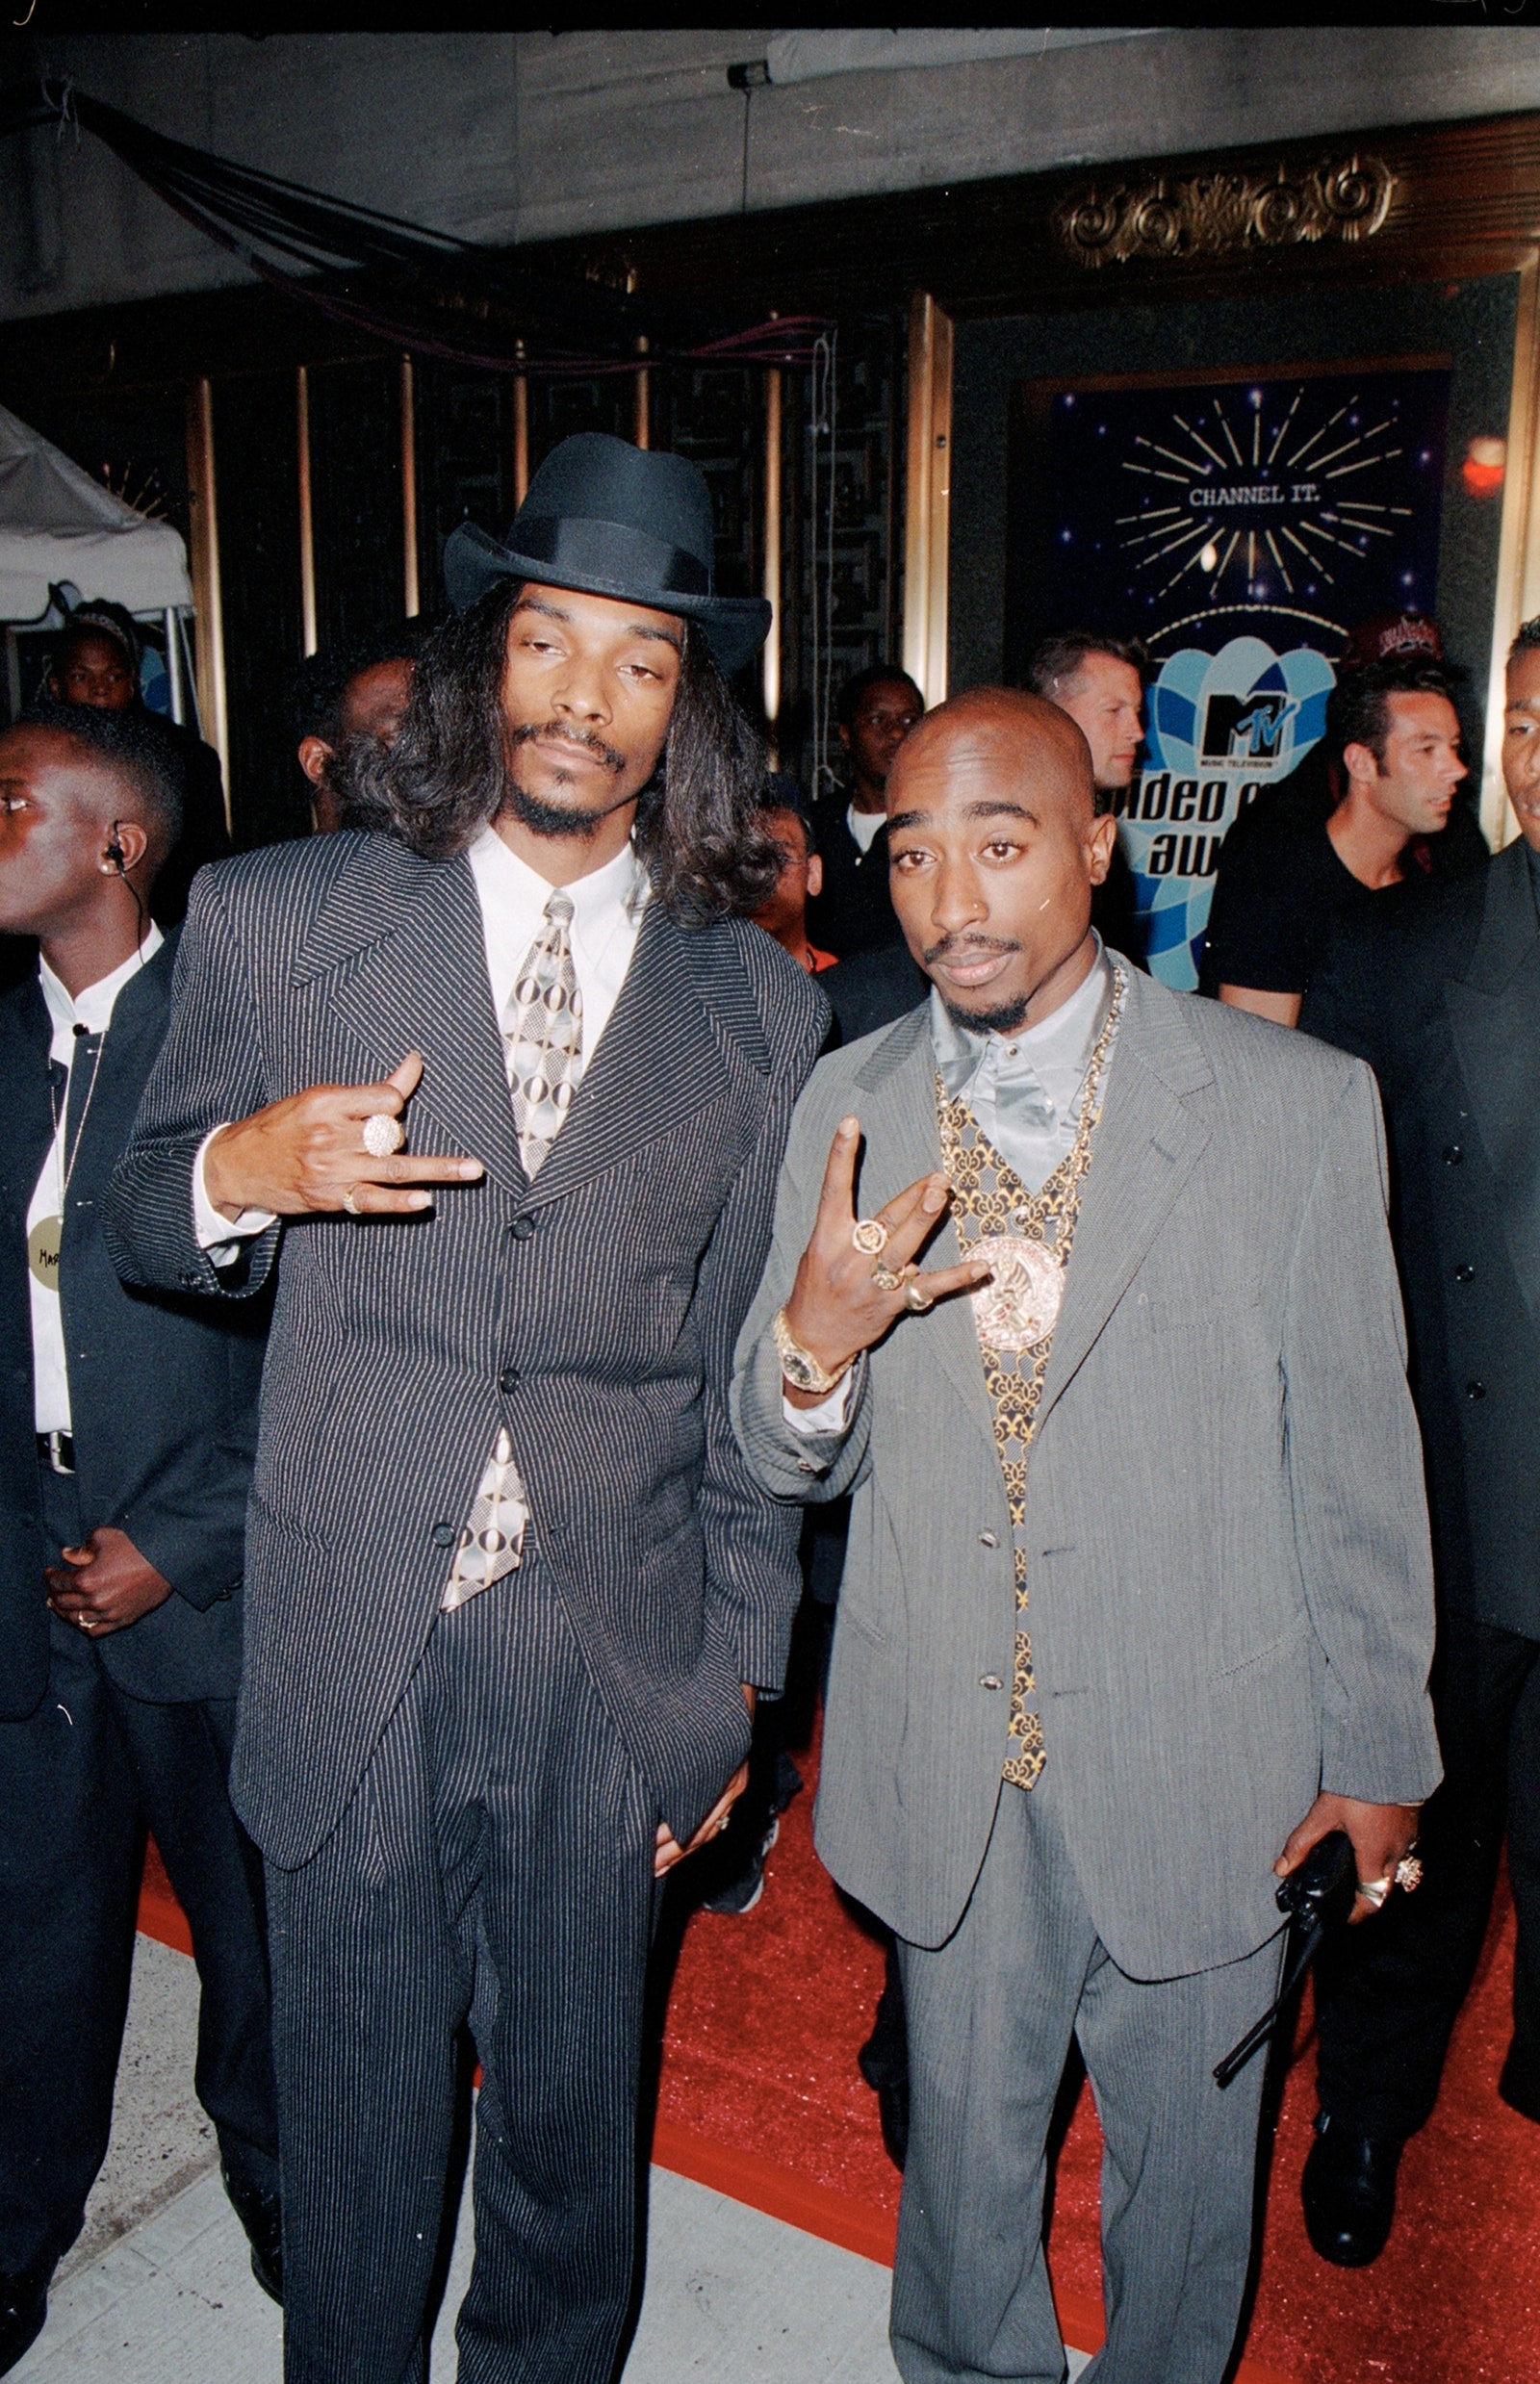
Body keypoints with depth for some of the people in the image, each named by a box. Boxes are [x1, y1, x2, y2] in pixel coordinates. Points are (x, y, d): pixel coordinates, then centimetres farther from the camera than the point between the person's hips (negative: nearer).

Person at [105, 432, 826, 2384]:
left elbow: (745, 1368, 4)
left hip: (613, 1669, 1)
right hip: (349, 1653, 0)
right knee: (354, 2120, 18)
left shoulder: (760, 1010, 0)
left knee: (575, 2113, 21)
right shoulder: (275, 921, -3)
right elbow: (144, 1229, 5)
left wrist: (736, 1676, 5)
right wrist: (241, 1171, -18)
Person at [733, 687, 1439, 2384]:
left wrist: (1378, 1753, 1)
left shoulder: (1300, 1104, -13)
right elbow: (795, 1465, -2)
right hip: (943, 1766, 2)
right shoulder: (847, 1108, -5)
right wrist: (809, 1342, -25)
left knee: (1185, 2159, 23)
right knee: (963, 2143, 25)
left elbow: (1356, 1456, -6)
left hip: (1201, 1763, -1)